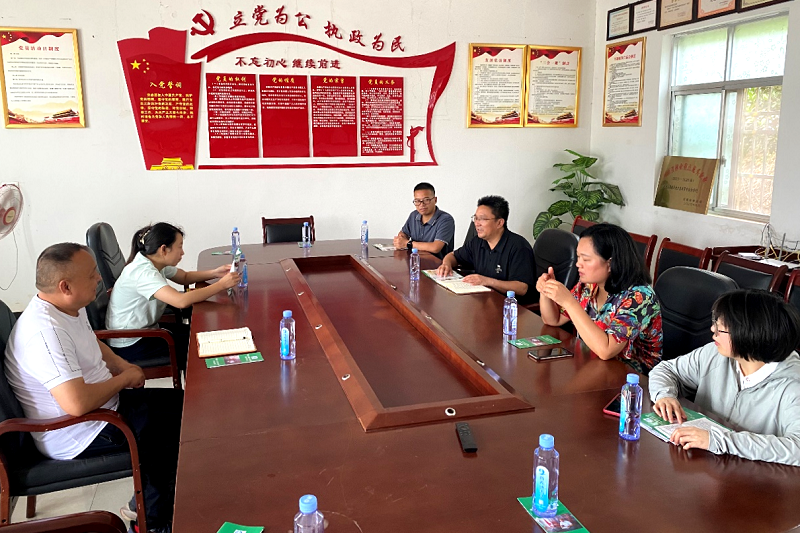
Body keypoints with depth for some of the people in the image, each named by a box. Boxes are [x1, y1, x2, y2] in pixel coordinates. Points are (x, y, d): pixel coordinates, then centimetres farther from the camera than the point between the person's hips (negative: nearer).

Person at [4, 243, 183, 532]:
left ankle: (146, 504, 18)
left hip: (105, 403, 10)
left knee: (180, 403, 7)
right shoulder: (45, 331, -31)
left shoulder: (69, 306, 0)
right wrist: (124, 378, -20)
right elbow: (78, 403, -37)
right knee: (174, 430, -11)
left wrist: (122, 365, 2)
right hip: (77, 435, -10)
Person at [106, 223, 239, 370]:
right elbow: (182, 301, -41)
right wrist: (221, 285, -33)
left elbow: (185, 277, 16)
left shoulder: (158, 264, 0)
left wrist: (215, 273, -3)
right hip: (129, 345, -9)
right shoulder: (143, 272, -28)